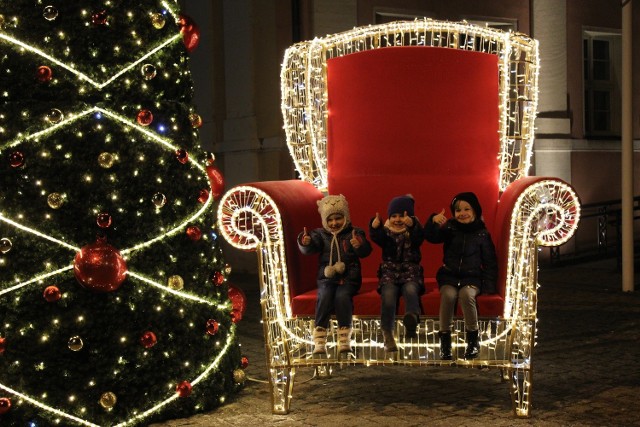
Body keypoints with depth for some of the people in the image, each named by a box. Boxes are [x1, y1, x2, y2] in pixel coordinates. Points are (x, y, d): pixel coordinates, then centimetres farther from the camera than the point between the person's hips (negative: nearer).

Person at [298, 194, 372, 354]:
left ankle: (344, 338, -25)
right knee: (324, 296, -27)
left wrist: (359, 245, -30)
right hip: (326, 278, 1)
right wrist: (305, 243, -30)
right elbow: (310, 249, -6)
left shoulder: (354, 233, 6)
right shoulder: (320, 234, 10)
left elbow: (366, 251, -6)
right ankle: (319, 340, -27)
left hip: (348, 278, -1)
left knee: (342, 296, -30)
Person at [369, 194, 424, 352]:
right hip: (390, 272, 1)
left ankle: (411, 323, -57)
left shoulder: (413, 231, 7)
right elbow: (377, 239, -11)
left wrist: (412, 226, -40)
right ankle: (387, 335, -28)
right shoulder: (386, 231, 11)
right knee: (388, 294, -28)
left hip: (411, 272, -1)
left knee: (410, 289, -33)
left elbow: (418, 239, -17)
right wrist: (374, 227, -35)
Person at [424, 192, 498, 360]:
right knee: (448, 294, -32)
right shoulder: (450, 228, 4)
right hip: (449, 276, 1)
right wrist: (433, 221, -30)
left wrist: (489, 286, -4)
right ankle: (445, 341, -22)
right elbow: (430, 237, -11)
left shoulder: (482, 234, 2)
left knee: (466, 294, -33)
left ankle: (473, 340, -18)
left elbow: (490, 262, 5)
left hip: (472, 278, -1)